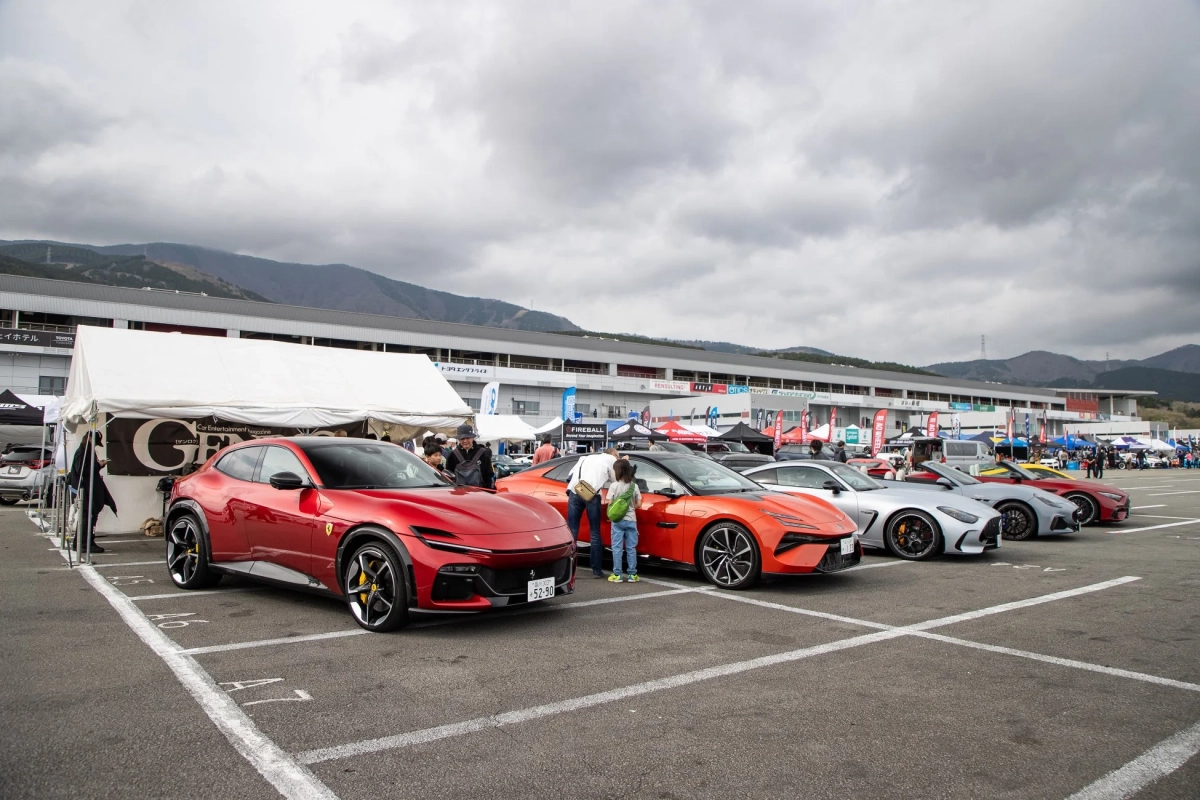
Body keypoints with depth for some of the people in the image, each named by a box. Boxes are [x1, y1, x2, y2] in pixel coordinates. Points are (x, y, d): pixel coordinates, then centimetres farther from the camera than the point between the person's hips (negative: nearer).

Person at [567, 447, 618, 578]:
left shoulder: (585, 458, 34)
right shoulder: (611, 459, 21)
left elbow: (570, 475, 26)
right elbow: (616, 480, 21)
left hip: (574, 490, 3)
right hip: (592, 493, -3)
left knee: (571, 530, 6)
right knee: (594, 532, 6)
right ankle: (596, 570, 8)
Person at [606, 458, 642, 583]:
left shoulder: (614, 485, -8)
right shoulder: (634, 485, 1)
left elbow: (609, 503, -9)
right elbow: (638, 503, 2)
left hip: (618, 520, -3)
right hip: (631, 520, 3)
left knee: (617, 548, 2)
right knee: (631, 548, 8)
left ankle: (617, 574, 2)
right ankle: (632, 574, 10)